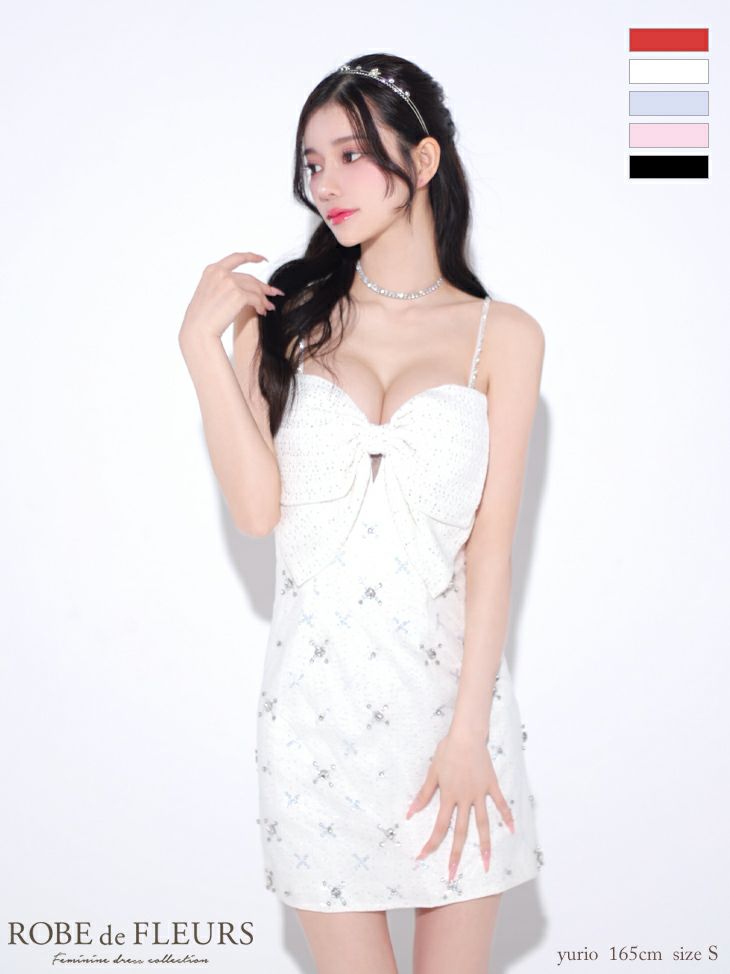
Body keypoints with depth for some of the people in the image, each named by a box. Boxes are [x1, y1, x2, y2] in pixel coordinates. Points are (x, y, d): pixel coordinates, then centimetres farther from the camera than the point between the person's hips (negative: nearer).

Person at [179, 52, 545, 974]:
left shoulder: (503, 336, 0)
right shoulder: (282, 317, 3)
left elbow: (491, 545, -4)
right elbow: (256, 507, -7)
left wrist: (466, 734, -8)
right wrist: (202, 346, -11)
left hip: (450, 682, 0)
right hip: (317, 695, 1)